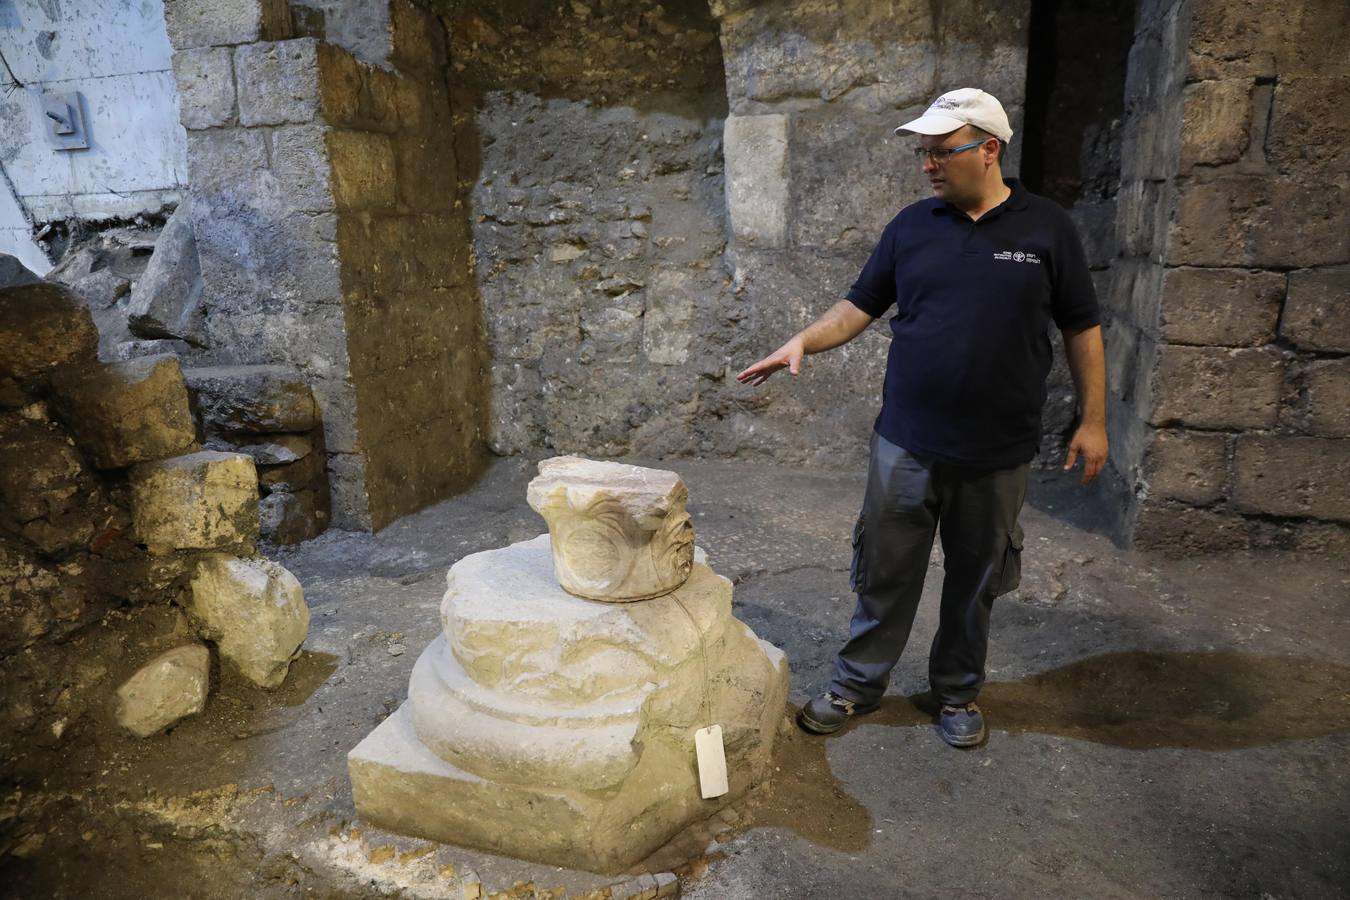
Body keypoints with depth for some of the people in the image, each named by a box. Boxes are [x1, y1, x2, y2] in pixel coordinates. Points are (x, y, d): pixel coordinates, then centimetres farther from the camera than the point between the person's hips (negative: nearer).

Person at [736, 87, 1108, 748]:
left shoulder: (1046, 229, -1)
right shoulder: (912, 226, 3)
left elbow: (1081, 328, 4)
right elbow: (860, 305, 6)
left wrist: (1093, 420, 2)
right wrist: (803, 342, -11)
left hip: (998, 453, 0)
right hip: (906, 445, 1)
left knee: (975, 581, 14)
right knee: (884, 572, 9)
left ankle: (957, 693, 35)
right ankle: (858, 685, 28)